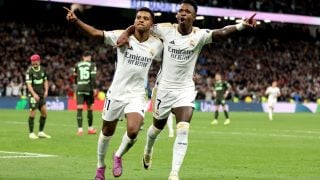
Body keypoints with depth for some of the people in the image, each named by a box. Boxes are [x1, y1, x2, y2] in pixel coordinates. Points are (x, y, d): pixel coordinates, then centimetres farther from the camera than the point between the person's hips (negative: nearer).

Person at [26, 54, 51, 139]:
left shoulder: (42, 69, 6)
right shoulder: (29, 71, -13)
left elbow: (45, 80, 19)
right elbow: (28, 84, -19)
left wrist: (46, 90, 5)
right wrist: (34, 94, -31)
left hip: (41, 94, 6)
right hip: (33, 94, -6)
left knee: (44, 112, 4)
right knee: (33, 113, -8)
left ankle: (41, 132, 15)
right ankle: (31, 133, 2)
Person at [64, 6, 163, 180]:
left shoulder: (156, 44, -1)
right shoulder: (122, 36, -9)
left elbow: (166, 61, 17)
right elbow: (96, 33, -14)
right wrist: (76, 20, -27)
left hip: (137, 95, 0)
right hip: (116, 93, 0)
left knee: (133, 130, -22)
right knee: (107, 131, 13)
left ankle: (118, 156, 9)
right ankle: (100, 165, 37)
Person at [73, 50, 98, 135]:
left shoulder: (77, 65, 8)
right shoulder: (92, 65, -1)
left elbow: (75, 76, 15)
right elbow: (93, 77, -12)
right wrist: (94, 88, -10)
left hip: (79, 88, 2)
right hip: (89, 88, -1)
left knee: (79, 109, -3)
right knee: (90, 108, 12)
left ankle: (80, 129, -14)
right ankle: (90, 128, 22)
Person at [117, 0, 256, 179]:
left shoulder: (199, 35, -13)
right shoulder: (166, 29, -9)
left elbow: (221, 32, -31)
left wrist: (241, 25, -49)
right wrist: (126, 34, -18)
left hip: (186, 89, -1)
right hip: (165, 87, 1)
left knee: (183, 130, -19)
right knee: (158, 127, 20)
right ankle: (148, 151, 54)